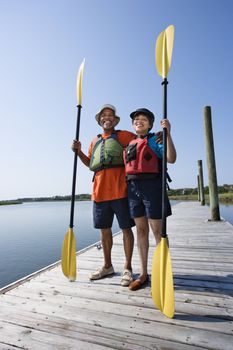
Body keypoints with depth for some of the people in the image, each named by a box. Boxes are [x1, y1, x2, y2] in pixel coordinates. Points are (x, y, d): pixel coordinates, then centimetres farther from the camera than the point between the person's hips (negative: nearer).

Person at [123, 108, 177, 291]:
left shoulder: (154, 140, 2)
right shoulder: (129, 143, 18)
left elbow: (171, 158, -14)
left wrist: (167, 133, -20)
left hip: (151, 185, -5)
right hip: (132, 186, 6)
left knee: (158, 231, 1)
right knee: (141, 231, 11)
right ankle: (143, 274, 24)